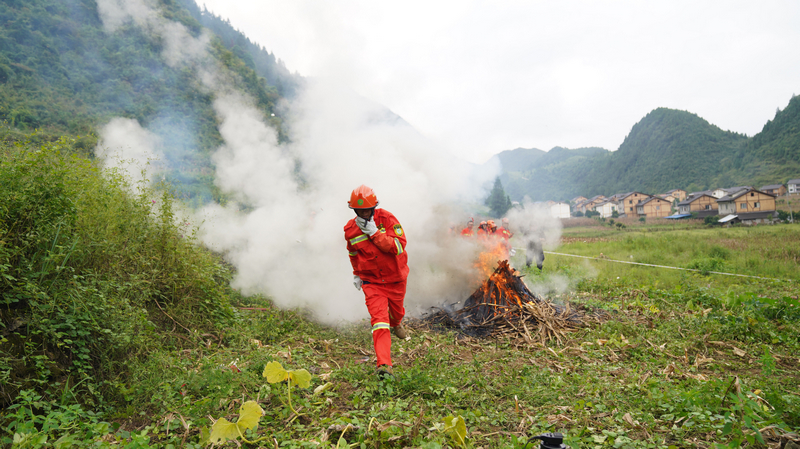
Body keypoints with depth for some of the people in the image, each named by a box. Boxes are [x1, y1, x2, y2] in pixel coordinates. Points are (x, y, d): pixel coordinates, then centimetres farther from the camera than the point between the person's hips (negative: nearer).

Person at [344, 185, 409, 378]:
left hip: (396, 278, 0)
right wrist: (356, 273, 21)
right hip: (372, 281, 0)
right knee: (379, 319, -16)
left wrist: (374, 233, -32)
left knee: (396, 311, 23)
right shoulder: (350, 229, -7)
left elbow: (399, 246, -27)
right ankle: (384, 364, -18)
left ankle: (397, 325, 61)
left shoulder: (386, 218, -17)